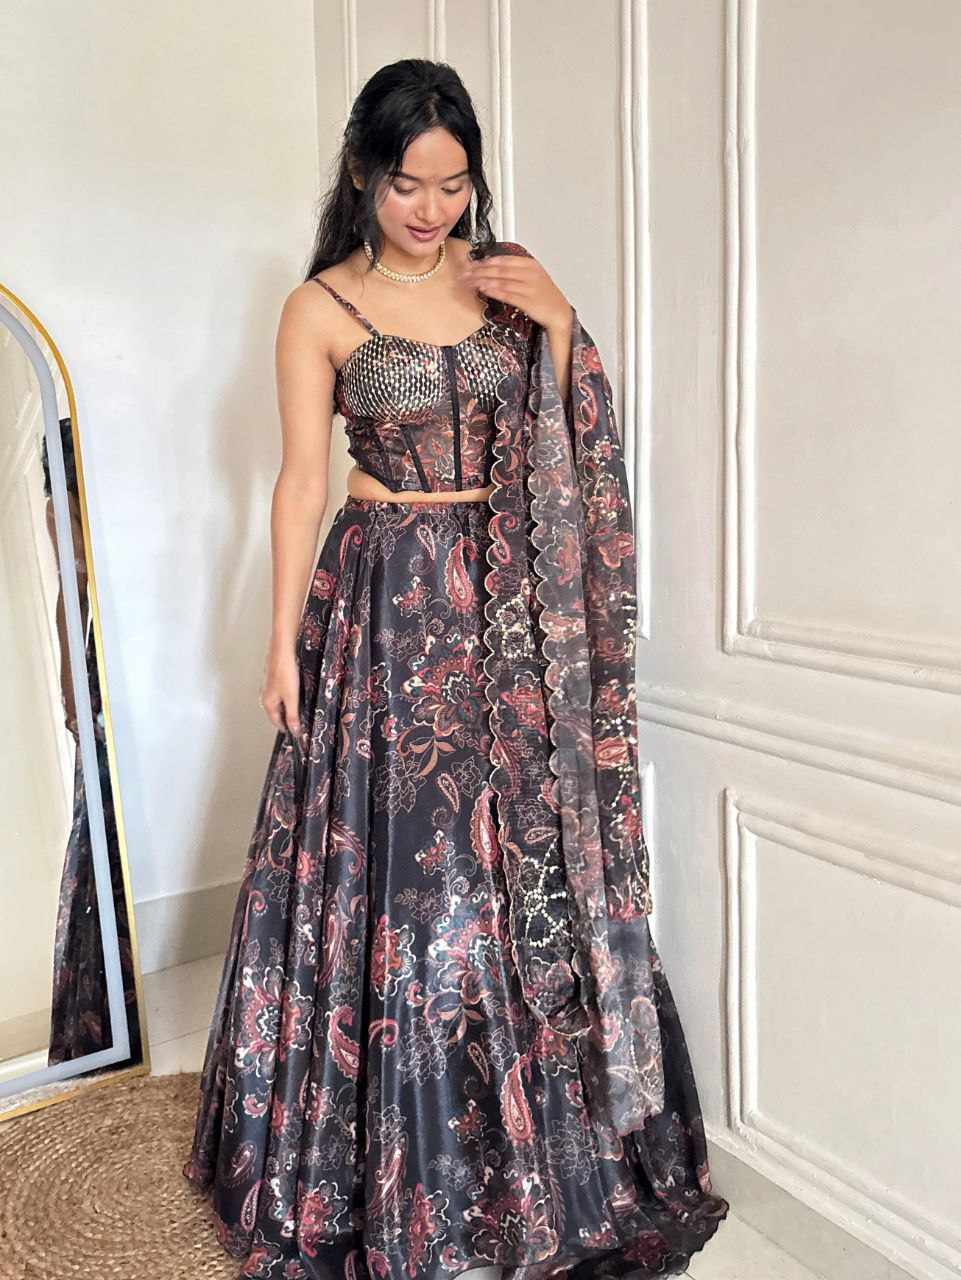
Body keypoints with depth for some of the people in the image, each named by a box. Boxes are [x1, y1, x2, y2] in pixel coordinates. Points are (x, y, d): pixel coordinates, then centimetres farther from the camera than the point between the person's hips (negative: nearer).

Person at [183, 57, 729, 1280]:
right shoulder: (321, 308, 0)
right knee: (393, 866, 1)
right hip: (388, 605, -3)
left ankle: (547, 1140, 29)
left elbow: (580, 436, 10)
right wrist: (284, 639, -7)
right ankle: (401, 1160, 23)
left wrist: (557, 320, -5)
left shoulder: (508, 277, 10)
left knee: (535, 854, 8)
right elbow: (301, 477, -2)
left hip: (515, 603, 3)